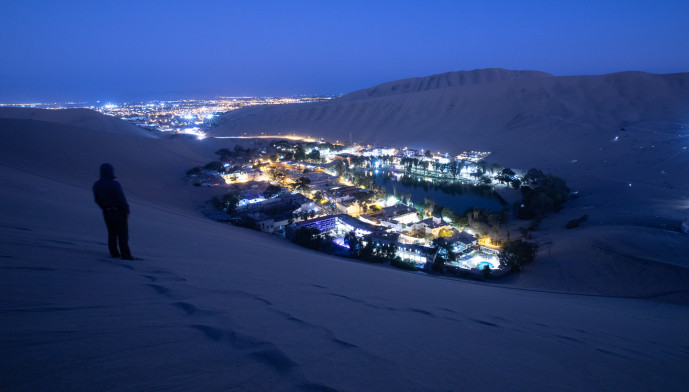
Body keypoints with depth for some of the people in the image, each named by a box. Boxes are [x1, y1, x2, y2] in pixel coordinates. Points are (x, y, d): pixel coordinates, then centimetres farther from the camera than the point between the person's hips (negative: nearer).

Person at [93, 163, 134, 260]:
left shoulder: (96, 185, -4)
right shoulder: (115, 184, -24)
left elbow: (97, 200, 7)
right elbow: (122, 200, -21)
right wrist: (127, 212, -10)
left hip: (107, 212, 6)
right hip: (118, 212, -6)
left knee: (112, 233, 18)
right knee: (123, 233, 3)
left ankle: (114, 252, 24)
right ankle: (125, 255, 5)